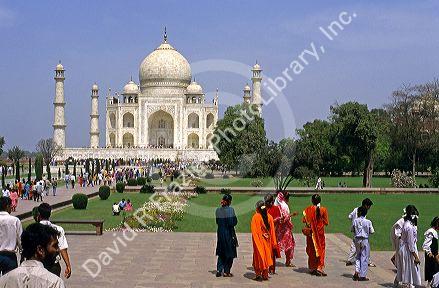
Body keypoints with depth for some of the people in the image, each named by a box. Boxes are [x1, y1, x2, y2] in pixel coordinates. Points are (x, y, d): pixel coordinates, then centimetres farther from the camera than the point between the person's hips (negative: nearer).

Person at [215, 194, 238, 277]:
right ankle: (226, 271, 9)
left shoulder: (218, 210, 1)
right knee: (229, 252, 7)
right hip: (228, 233, -5)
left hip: (220, 233, 5)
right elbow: (233, 223, -16)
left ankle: (219, 270, 9)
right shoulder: (230, 210, -14)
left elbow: (217, 222, 9)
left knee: (221, 252, 16)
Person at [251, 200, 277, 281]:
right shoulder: (269, 217, -1)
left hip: (259, 240, -3)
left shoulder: (255, 217, -12)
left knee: (259, 257, 7)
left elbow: (254, 231, -12)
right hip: (267, 241, 3)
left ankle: (258, 274, 2)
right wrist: (274, 242, 6)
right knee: (267, 256, 12)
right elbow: (272, 230, 1)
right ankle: (265, 275, 15)